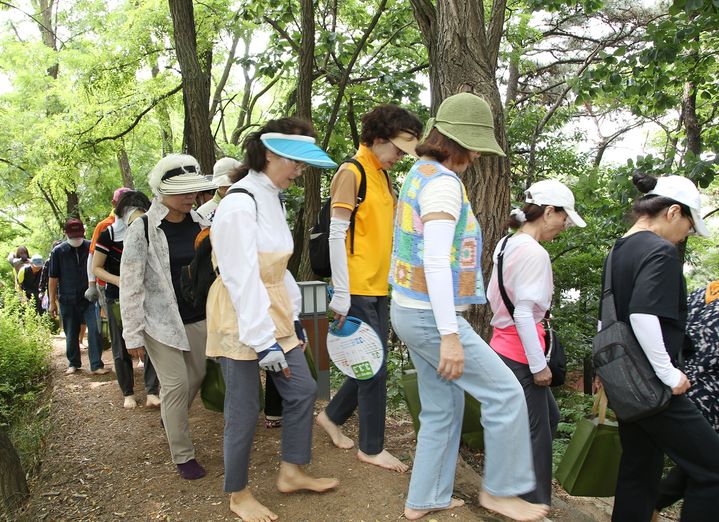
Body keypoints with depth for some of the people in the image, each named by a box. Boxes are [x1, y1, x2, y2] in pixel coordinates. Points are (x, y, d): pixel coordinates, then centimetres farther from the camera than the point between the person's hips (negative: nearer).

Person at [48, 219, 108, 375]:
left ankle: (96, 365, -2)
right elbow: (53, 278, 2)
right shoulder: (58, 251, -1)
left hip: (89, 298, -1)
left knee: (95, 331, -8)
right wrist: (52, 302, 0)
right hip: (68, 301, 1)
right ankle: (73, 363, 29)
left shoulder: (91, 248, -2)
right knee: (71, 334, 11)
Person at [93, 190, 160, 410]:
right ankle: (128, 394, 20)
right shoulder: (108, 234, -10)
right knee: (121, 348, 7)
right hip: (116, 299, -2)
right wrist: (118, 280, -23)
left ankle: (152, 392, -3)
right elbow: (96, 268, -6)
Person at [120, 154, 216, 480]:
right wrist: (133, 334, -12)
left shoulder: (199, 223, 3)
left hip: (198, 318, 5)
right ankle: (183, 457, 14)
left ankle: (172, 419, 46)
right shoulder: (142, 229, -12)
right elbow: (130, 285, -11)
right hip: (161, 320, -5)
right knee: (176, 385, -3)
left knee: (196, 377, 14)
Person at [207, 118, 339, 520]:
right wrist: (263, 341, -23)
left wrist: (293, 315, 16)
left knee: (302, 390, 12)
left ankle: (292, 472, 30)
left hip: (274, 313, 9)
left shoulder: (273, 199, 9)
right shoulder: (240, 204, -19)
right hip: (241, 319, -9)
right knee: (245, 411, 3)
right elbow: (243, 279, -23)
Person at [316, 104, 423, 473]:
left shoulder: (383, 177, 15)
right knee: (375, 368, 1)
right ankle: (371, 448, 18)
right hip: (358, 290, -8)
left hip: (379, 289, 8)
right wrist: (341, 296, -17)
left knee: (372, 364, 15)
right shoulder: (351, 173, -11)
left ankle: (332, 416, 36)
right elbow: (336, 236, -15)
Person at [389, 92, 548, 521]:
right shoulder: (444, 182, -17)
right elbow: (436, 263, -24)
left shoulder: (420, 174, 14)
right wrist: (450, 335, -24)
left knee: (444, 408, 18)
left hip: (410, 310, 10)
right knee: (506, 394, 2)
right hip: (431, 316, -10)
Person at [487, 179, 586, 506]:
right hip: (520, 354, -10)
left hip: (504, 345, 10)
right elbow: (525, 314, -22)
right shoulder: (535, 253, -19)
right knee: (536, 431, 3)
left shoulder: (507, 244, 8)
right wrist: (539, 365, -16)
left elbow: (493, 297, 15)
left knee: (548, 417, 22)